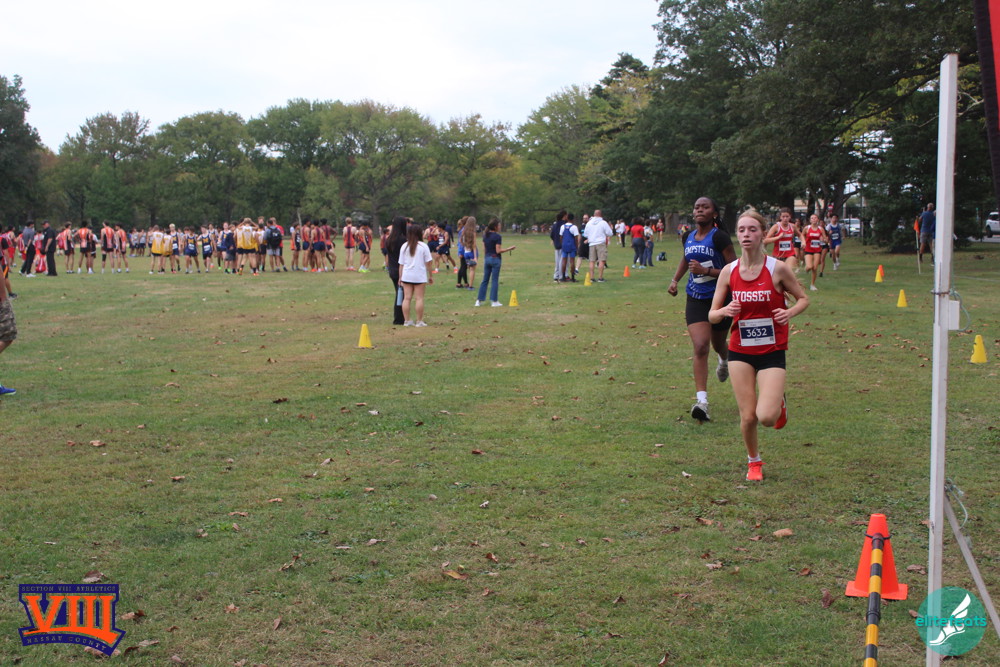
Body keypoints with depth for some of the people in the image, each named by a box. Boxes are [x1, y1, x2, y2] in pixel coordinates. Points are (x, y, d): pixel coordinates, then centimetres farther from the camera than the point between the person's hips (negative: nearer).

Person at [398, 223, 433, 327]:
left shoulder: (404, 246, 4)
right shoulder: (423, 246, -4)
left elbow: (401, 264, 6)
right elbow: (429, 262, -3)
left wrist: (400, 277, 12)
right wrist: (431, 276, 6)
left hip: (406, 276, 3)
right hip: (420, 276, -3)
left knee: (407, 298, 6)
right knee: (419, 298, 1)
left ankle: (407, 320, 7)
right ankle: (419, 321, 2)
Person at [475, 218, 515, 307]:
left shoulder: (485, 236, 6)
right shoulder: (497, 236, -14)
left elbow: (484, 249, 10)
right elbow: (498, 251, -16)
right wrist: (509, 249, -10)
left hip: (487, 259, 6)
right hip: (495, 259, -6)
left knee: (485, 280, 10)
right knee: (495, 280, 1)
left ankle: (479, 301, 9)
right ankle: (494, 301, 3)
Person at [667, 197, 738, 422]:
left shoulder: (719, 238, -13)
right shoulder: (688, 237, 4)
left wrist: (706, 271, -25)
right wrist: (675, 280, 16)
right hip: (696, 300, 3)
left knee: (718, 344, 19)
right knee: (700, 347, -13)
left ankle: (725, 361, 59)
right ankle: (701, 401, -19)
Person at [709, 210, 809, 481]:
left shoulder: (778, 268, -9)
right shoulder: (729, 271, -2)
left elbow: (803, 298, 4)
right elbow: (712, 316, 3)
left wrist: (789, 312, -17)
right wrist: (725, 311, -20)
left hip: (772, 351, -2)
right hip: (740, 351, 2)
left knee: (766, 416, -15)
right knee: (748, 416, 0)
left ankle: (779, 403, 23)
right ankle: (753, 461, 28)